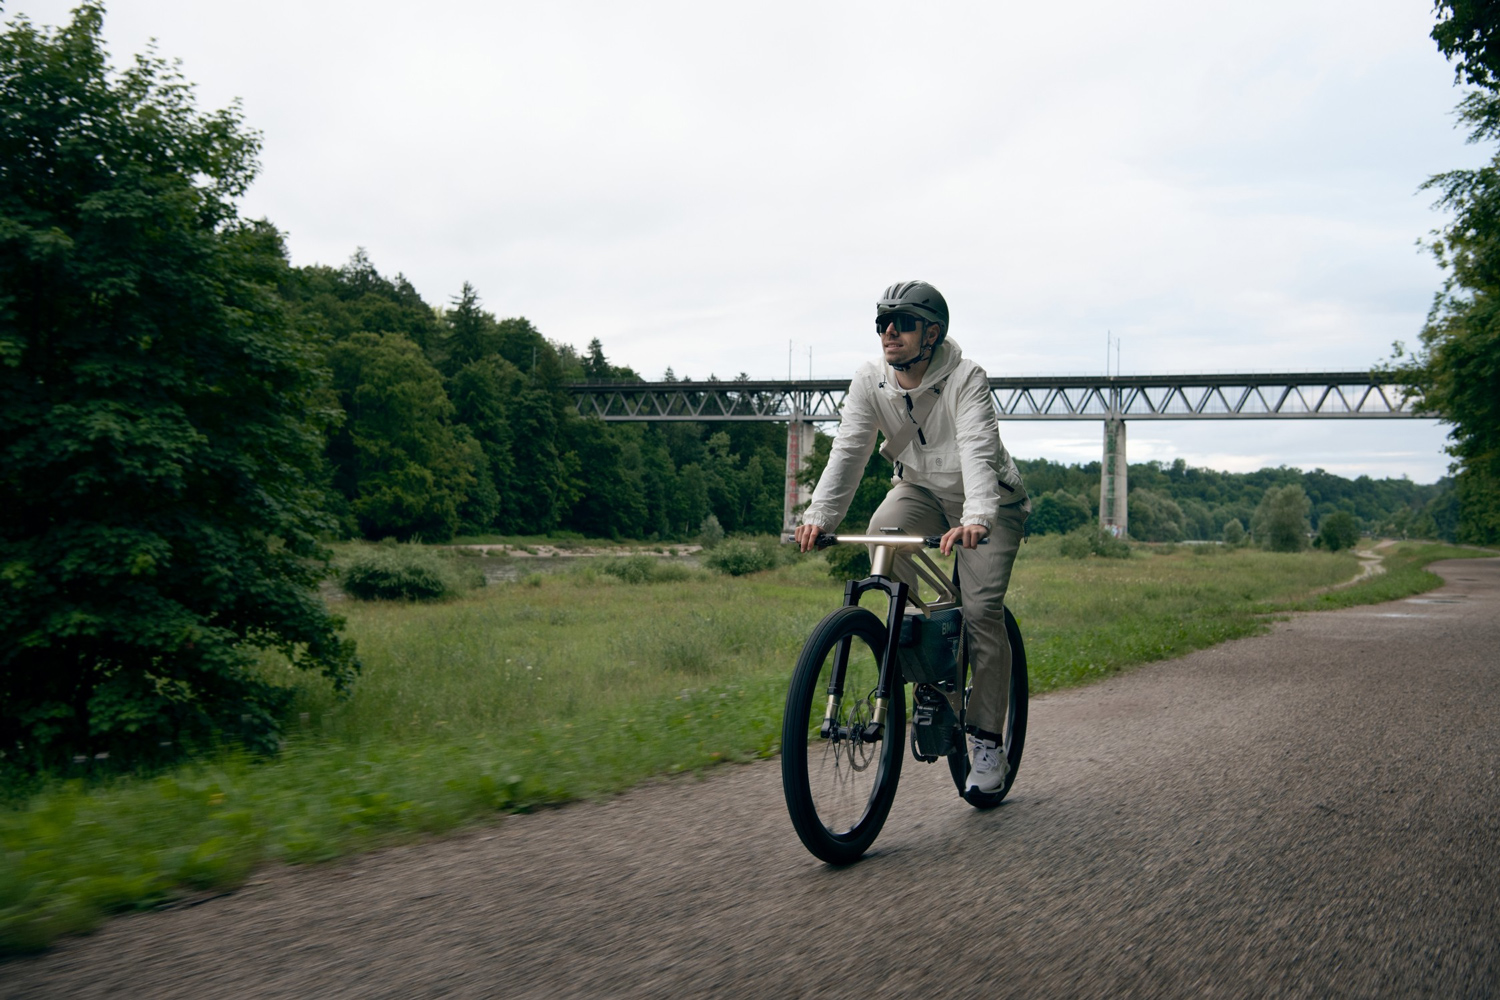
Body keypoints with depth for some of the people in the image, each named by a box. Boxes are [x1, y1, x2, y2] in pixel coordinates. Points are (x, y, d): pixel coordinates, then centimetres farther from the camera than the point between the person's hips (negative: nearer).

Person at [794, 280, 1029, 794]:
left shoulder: (966, 379, -26)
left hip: (988, 501, -3)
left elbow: (977, 450, -40)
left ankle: (987, 741, -3)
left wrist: (975, 519, -57)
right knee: (882, 534, -30)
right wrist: (819, 515, -36)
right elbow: (848, 450, -21)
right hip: (920, 488, 4)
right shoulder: (871, 380, -13)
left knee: (982, 609, -16)